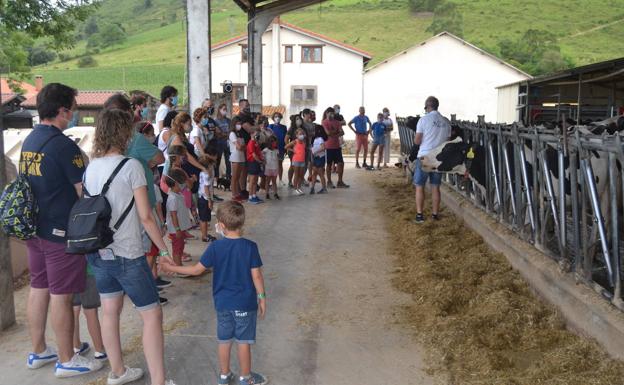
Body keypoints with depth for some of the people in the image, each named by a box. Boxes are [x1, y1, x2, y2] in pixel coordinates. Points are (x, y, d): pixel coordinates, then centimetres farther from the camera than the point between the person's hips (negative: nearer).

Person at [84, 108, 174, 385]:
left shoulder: (90, 168, 4)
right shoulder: (131, 166, -16)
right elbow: (145, 216, -15)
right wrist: (164, 250, -7)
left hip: (99, 253, 7)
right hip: (127, 255, -7)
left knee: (110, 311, 18)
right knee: (152, 315, 2)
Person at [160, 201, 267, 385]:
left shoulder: (215, 247, -10)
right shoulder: (250, 247, -12)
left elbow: (197, 270, -4)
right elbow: (256, 276, -11)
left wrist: (172, 268, 8)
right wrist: (262, 298, 1)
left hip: (223, 303, 2)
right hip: (245, 303, -2)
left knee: (224, 341, 16)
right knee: (244, 341, 9)